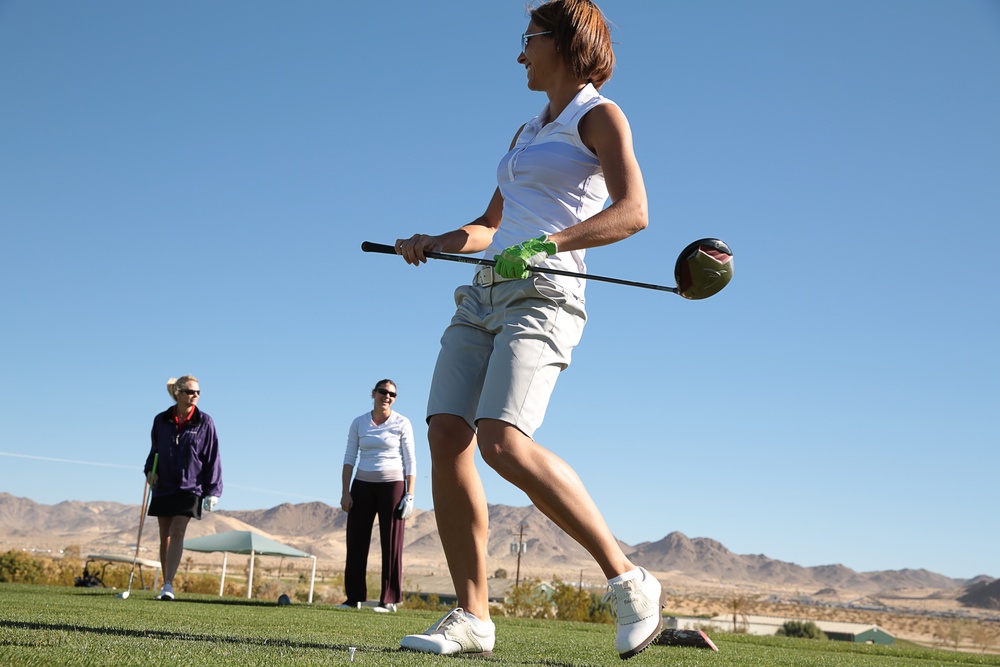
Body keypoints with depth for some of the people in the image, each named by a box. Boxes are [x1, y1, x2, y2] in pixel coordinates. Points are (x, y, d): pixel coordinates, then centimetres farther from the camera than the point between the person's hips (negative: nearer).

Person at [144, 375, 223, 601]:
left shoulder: (204, 423, -3)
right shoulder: (161, 421, 4)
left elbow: (212, 458, -2)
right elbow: (154, 451, 17)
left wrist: (212, 492, -6)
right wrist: (150, 470, -2)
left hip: (190, 488, -3)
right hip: (163, 487, 3)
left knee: (177, 532, -16)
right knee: (165, 537, 7)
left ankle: (168, 585, -19)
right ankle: (166, 586, 16)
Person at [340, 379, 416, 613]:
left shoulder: (402, 424, 0)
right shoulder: (359, 423, 6)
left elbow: (410, 461, -2)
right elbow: (349, 458, 6)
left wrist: (410, 494, -9)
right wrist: (346, 492, -2)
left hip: (392, 484, -3)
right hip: (363, 485, 3)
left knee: (391, 542, -3)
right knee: (356, 541, 1)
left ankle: (389, 599, 1)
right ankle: (354, 597, 7)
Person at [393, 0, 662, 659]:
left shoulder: (600, 116, 2)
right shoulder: (528, 132, 26)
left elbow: (633, 211, -14)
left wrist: (548, 244, -27)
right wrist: (434, 243, 11)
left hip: (542, 294, -8)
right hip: (483, 292, 8)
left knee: (503, 442, -26)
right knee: (446, 435, -9)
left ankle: (628, 580, -14)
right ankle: (473, 618, -5)